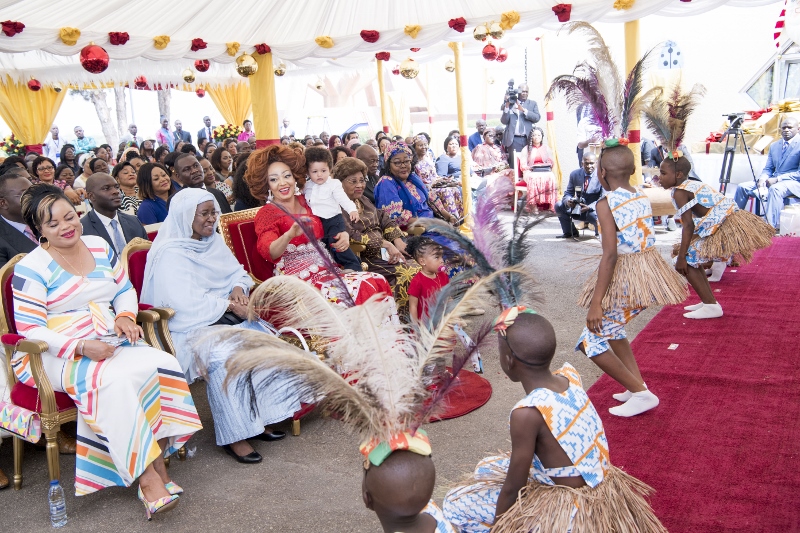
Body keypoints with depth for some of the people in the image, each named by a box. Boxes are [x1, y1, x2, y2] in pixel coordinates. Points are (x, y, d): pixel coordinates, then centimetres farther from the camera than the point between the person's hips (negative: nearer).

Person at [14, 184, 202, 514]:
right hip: (56, 356, -5)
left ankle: (157, 459, -20)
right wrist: (82, 347, -22)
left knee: (162, 364, -25)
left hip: (109, 344, 5)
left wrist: (125, 316, -2)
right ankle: (146, 478, -30)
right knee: (114, 379, -36)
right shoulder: (32, 268, -4)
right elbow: (29, 329, -9)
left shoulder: (99, 247, 13)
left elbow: (125, 290, 21)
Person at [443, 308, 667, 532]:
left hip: (567, 512, -8)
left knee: (455, 503, 4)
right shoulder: (570, 376, -10)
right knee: (487, 468, 22)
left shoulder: (527, 413, -30)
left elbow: (513, 488, -18)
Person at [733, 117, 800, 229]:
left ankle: (771, 228, -40)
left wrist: (777, 179, -20)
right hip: (773, 181, 7)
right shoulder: (774, 146, 15)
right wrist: (762, 178, -8)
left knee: (775, 189, -39)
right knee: (742, 187, -9)